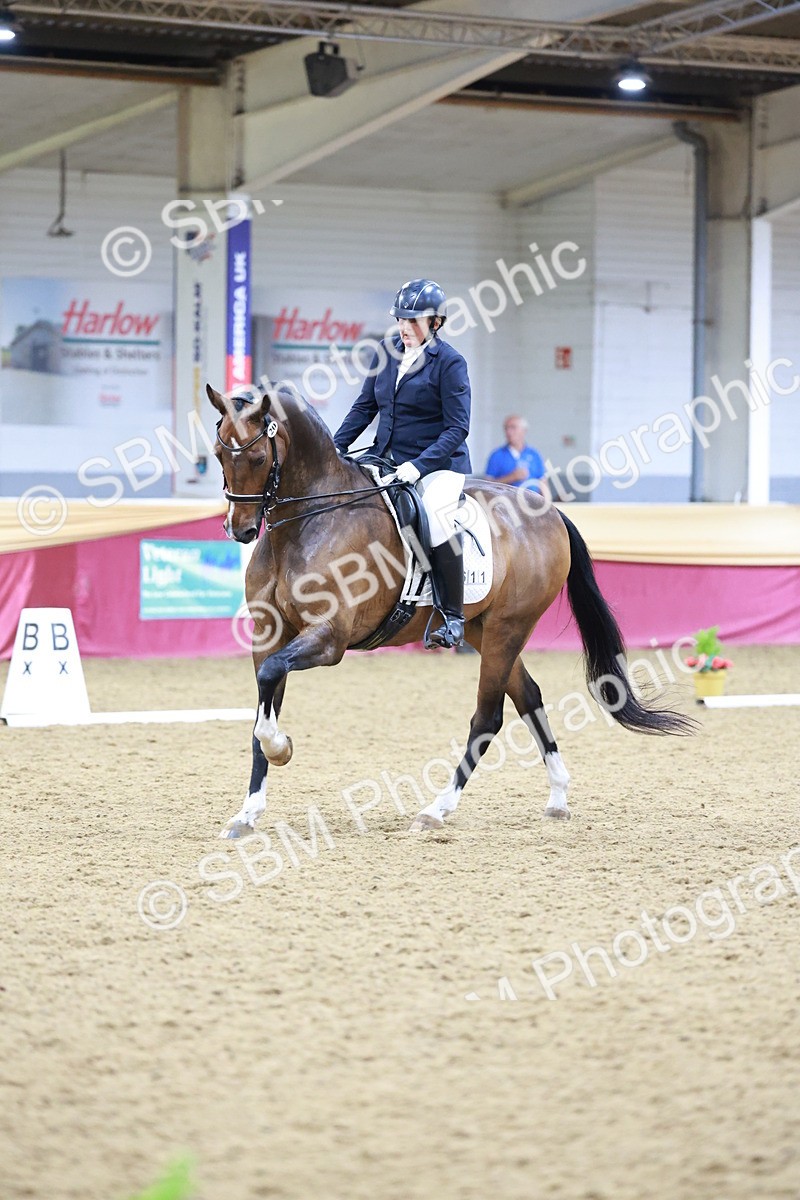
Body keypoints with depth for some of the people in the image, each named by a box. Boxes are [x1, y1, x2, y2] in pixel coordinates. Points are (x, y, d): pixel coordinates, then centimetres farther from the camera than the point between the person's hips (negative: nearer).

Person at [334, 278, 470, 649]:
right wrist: (335, 448, 3)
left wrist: (419, 465, -24)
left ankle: (453, 617, -23)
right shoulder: (387, 353, 7)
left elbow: (457, 428, -13)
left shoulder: (449, 363, -9)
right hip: (387, 461, 7)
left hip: (438, 465, -7)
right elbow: (365, 407, 14)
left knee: (436, 518, -33)